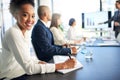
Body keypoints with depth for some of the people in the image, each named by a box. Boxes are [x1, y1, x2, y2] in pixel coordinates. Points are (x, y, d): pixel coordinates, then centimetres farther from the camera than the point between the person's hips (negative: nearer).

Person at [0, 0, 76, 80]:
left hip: (24, 73, 7)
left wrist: (38, 62, -9)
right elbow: (29, 68, -28)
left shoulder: (26, 32, 2)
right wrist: (63, 65, -28)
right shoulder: (13, 33, -23)